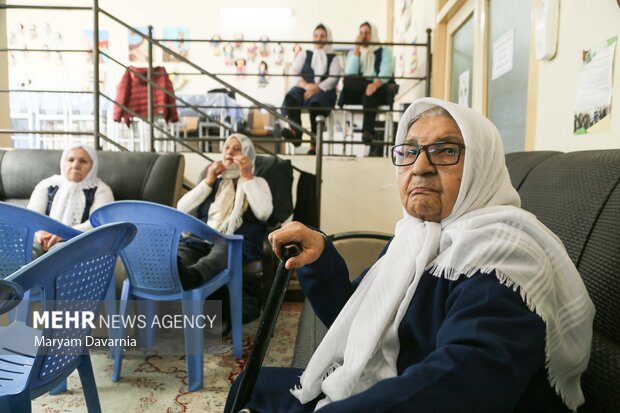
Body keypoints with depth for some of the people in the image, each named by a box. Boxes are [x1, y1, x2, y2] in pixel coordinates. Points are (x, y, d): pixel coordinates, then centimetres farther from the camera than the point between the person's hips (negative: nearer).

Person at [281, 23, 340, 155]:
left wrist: (316, 88, -17)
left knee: (315, 101, -38)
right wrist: (306, 85, -12)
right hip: (304, 89, 2)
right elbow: (293, 72, 9)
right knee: (290, 97, -33)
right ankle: (296, 131, -47)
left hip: (324, 91, -2)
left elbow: (333, 78, 2)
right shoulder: (304, 54, 24)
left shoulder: (333, 58, 19)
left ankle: (314, 143, -40)